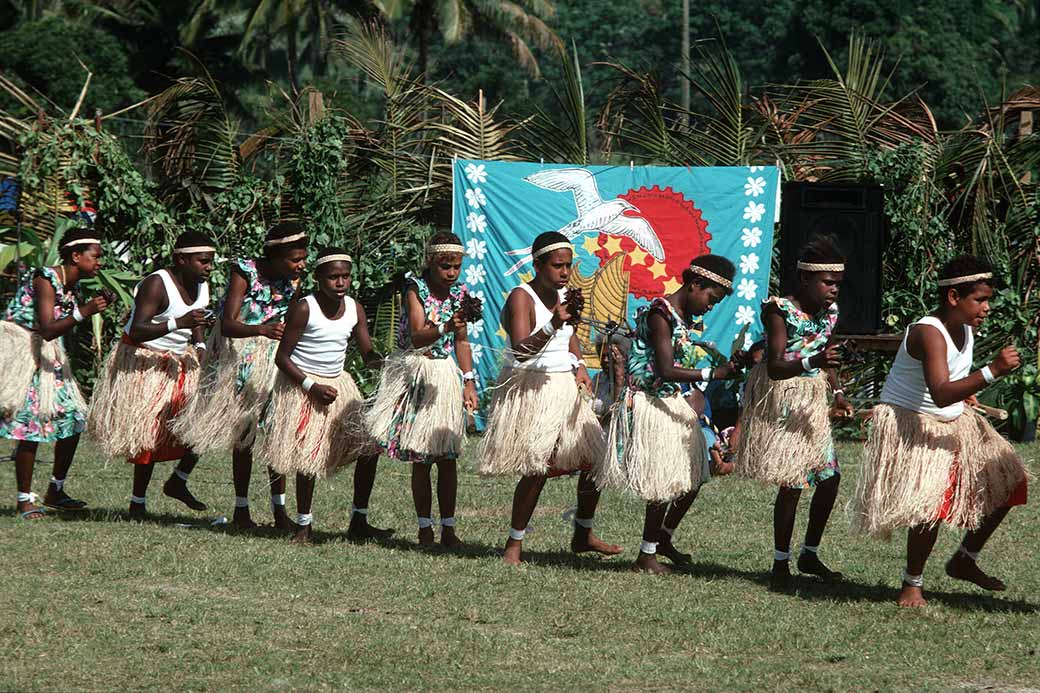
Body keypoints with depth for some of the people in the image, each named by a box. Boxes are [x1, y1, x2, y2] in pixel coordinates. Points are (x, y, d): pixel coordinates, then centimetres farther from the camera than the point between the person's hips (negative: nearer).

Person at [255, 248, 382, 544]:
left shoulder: (354, 309, 1)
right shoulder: (304, 309, -15)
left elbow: (368, 355, 3)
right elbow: (282, 357, -12)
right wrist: (311, 387, -18)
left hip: (338, 385, 6)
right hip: (300, 386, -6)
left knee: (368, 446, -3)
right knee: (308, 458, -7)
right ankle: (303, 524, 7)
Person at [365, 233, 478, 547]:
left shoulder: (458, 293, 4)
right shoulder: (417, 288, -11)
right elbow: (417, 337, -23)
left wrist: (469, 382, 7)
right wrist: (445, 328, -40)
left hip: (446, 374, 4)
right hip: (415, 374, -4)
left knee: (448, 457, 1)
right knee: (421, 459, -1)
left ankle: (448, 528, 5)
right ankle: (425, 528, 6)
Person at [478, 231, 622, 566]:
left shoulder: (563, 297, 9)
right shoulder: (521, 297, -14)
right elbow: (521, 350, -27)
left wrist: (579, 367, 3)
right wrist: (552, 326, -41)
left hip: (565, 387, 8)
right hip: (530, 389, -8)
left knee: (595, 460, 8)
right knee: (537, 469, -15)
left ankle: (583, 535, 25)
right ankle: (514, 545, -4)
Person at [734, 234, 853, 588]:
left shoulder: (828, 312, 5)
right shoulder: (781, 310, -18)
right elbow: (775, 367, -25)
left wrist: (837, 393, 3)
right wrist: (813, 362, -42)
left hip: (812, 405, 8)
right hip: (782, 402, -8)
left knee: (829, 478, 8)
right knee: (792, 482, -8)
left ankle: (810, 555, 24)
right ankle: (781, 563, 4)